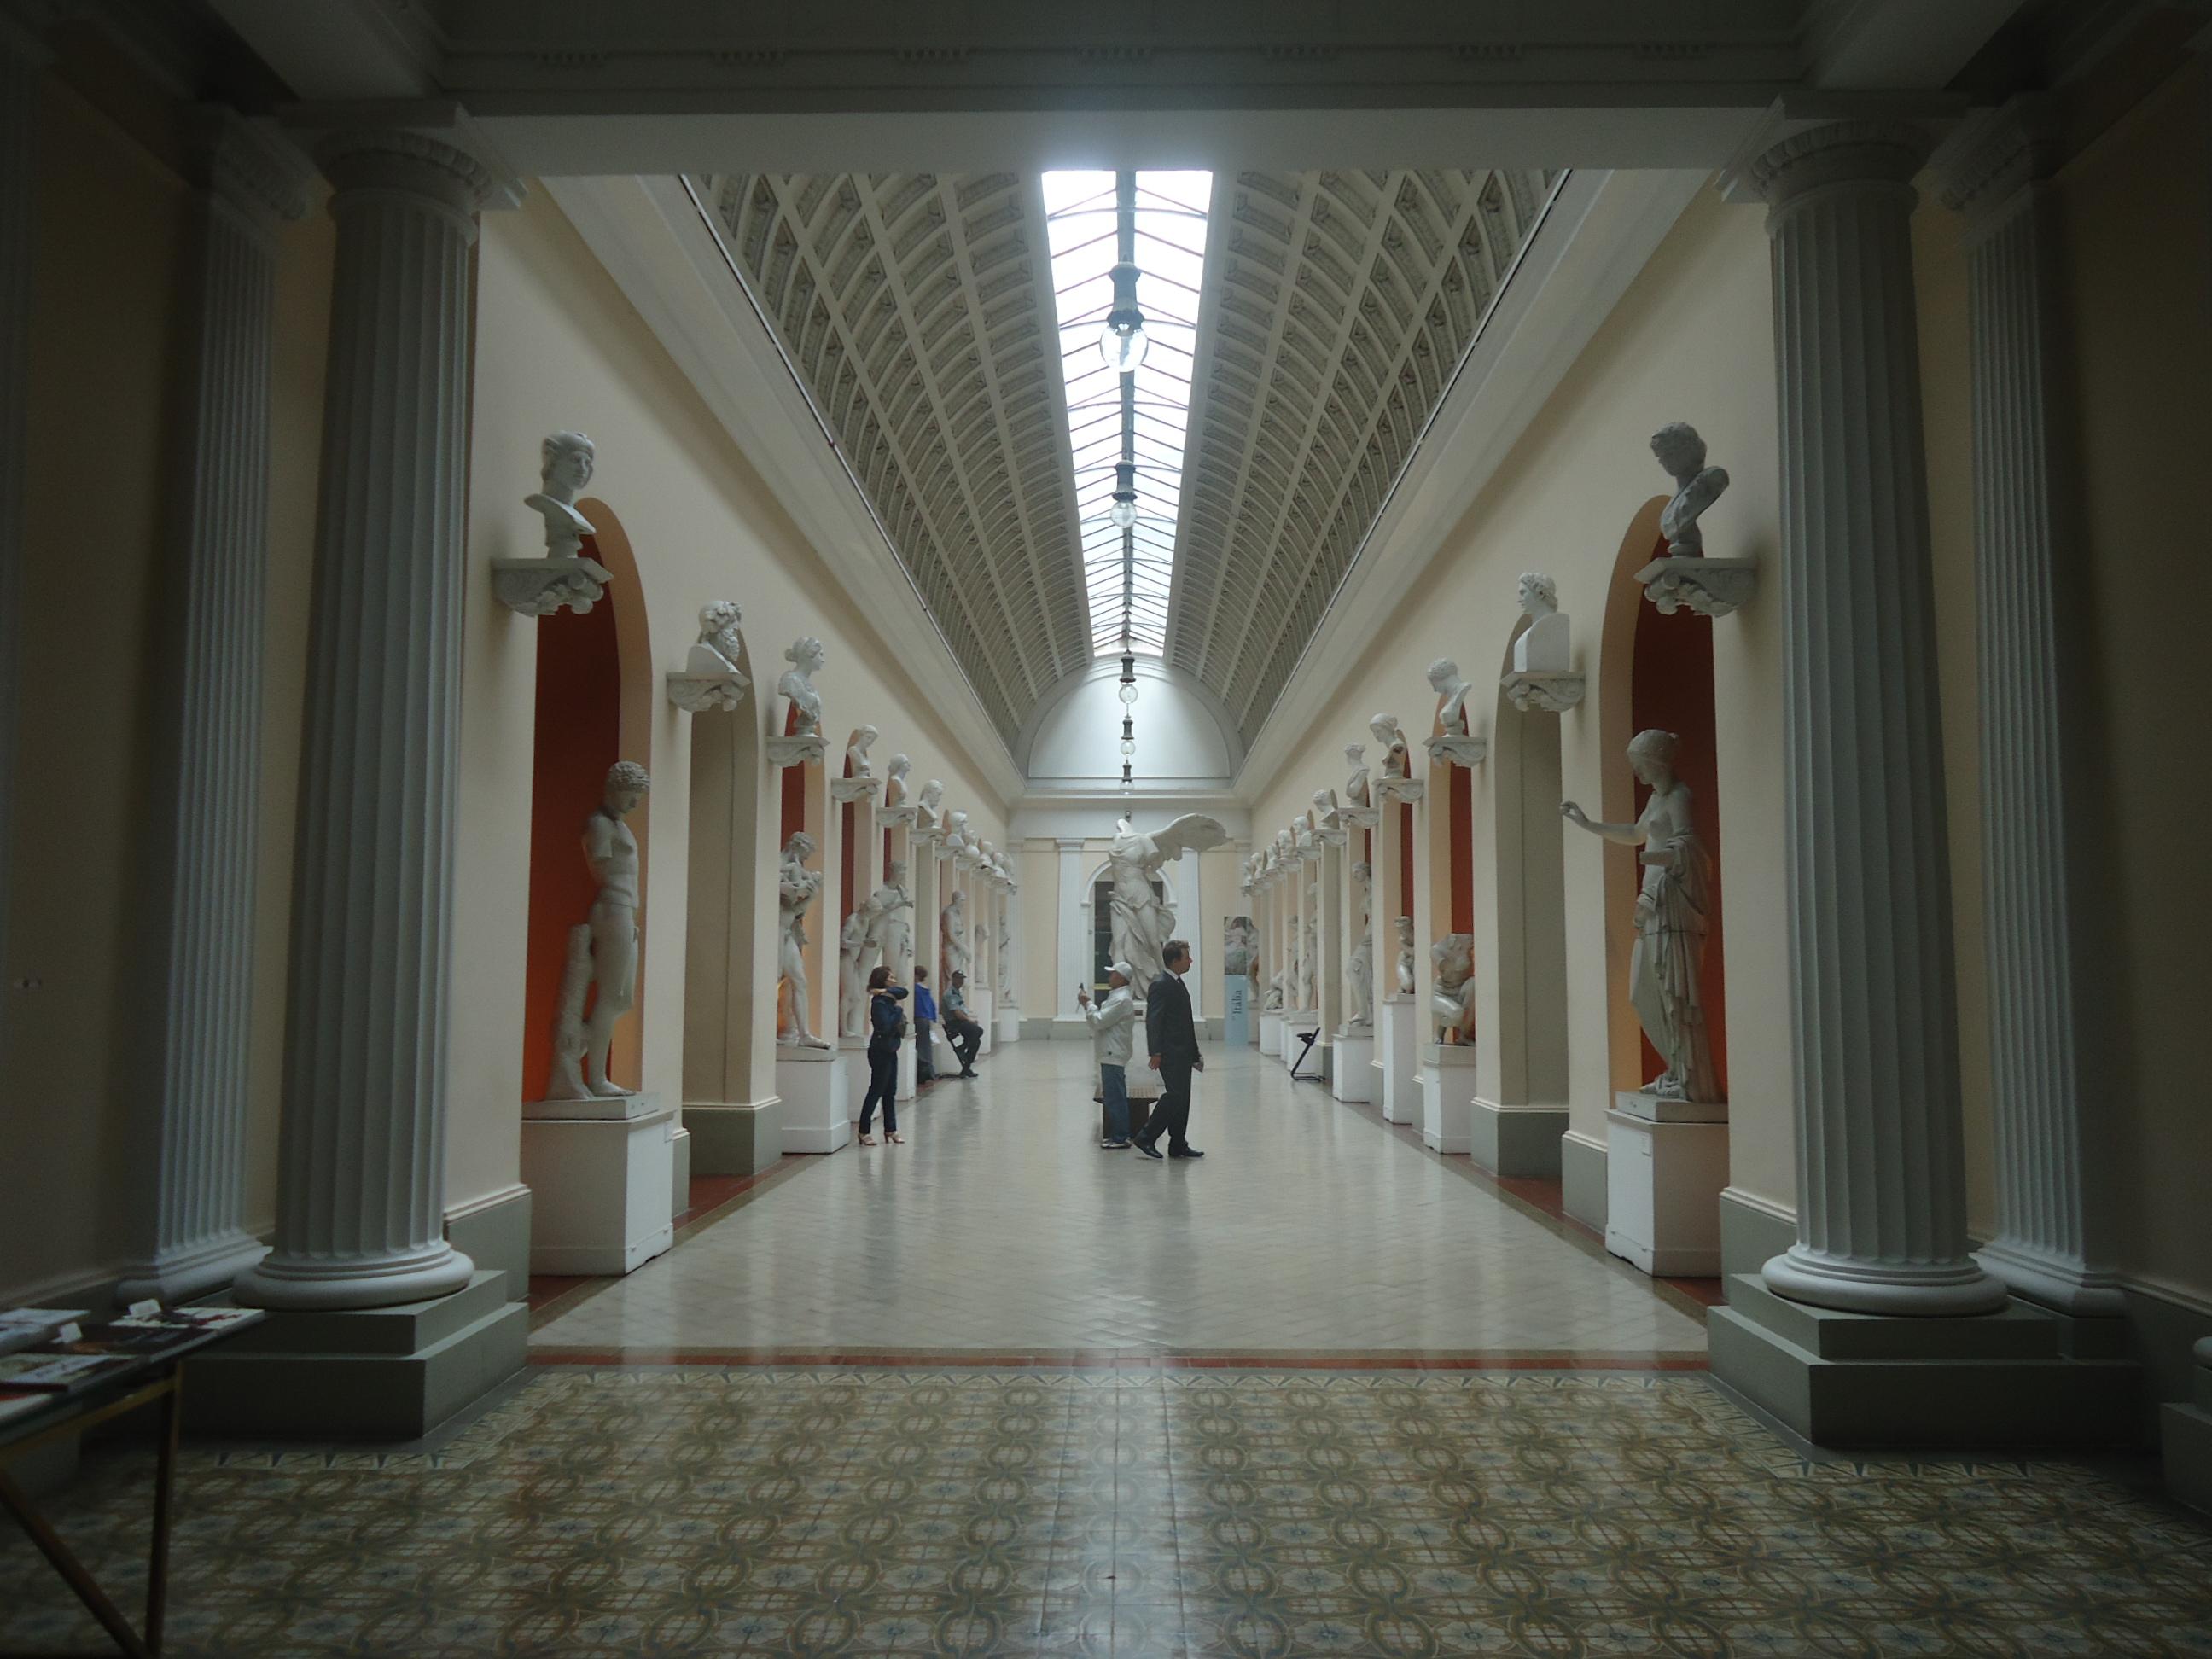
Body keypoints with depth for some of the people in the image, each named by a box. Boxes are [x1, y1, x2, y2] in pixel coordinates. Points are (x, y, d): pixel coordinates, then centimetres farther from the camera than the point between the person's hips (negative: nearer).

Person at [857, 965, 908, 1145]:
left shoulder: (888, 999, 9)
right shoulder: (879, 1003, -17)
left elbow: (903, 992, -1)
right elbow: (886, 1027, -25)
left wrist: (887, 991, -12)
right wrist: (897, 1010, -17)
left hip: (890, 1051, 9)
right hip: (880, 1051, -9)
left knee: (890, 1092, 12)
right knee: (876, 1091, -4)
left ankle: (890, 1130, 18)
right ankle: (864, 1132, 2)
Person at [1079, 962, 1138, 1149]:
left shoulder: (1122, 1000, -15)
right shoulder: (1116, 997, 19)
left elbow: (1100, 1021, -19)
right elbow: (1100, 1021, 21)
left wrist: (1087, 1004, -8)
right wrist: (1088, 1006, 9)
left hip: (1113, 1055, -11)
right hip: (1110, 1054, 11)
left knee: (1115, 1097, -8)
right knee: (1113, 1097, 14)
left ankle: (1120, 1138, -5)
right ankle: (1117, 1135, 19)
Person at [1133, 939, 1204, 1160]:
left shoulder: (1179, 985, 17)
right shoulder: (1161, 985, -12)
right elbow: (1153, 1021, -18)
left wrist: (1194, 1053, 23)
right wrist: (1155, 1053, -24)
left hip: (1183, 1053, 10)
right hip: (1170, 1053, -10)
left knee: (1182, 1098, 10)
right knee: (1174, 1095, -13)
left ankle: (1178, 1145, 16)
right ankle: (1146, 1138, -4)